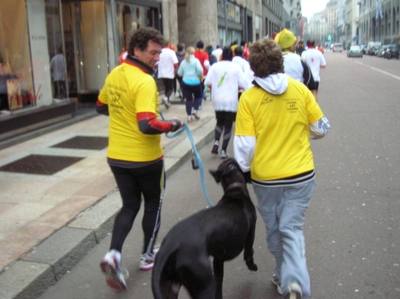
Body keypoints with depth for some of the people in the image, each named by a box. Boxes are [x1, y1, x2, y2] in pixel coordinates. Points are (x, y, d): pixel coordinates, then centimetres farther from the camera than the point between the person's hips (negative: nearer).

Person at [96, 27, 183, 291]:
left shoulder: (114, 75, 2)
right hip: (145, 158, -6)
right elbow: (147, 126, -31)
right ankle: (148, 255, 31)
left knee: (129, 206, 18)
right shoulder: (144, 81, -22)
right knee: (153, 205, 17)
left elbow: (101, 107, 17)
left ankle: (114, 254, 0)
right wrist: (172, 125, -15)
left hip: (117, 156, 6)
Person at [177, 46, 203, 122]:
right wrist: (200, 75, 2)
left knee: (188, 99, 7)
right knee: (198, 96, 17)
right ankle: (195, 110, -1)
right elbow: (200, 70, -17)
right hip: (195, 82, -3)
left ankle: (189, 116, 3)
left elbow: (179, 73, 9)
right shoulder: (196, 60, -4)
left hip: (185, 82, 3)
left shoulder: (183, 62, 8)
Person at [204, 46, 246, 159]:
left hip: (217, 100, 2)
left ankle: (216, 141, 0)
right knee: (228, 125, 7)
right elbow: (242, 85, -5)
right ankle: (223, 151, 5)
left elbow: (208, 83, -5)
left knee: (220, 122, 22)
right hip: (231, 101, -2)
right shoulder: (236, 67, -2)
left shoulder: (214, 66, 0)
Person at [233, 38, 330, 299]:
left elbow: (245, 144, -12)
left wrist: (244, 170, 6)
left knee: (274, 230, 19)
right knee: (292, 228, 7)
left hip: (265, 177, 0)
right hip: (301, 174, 1)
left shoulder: (249, 98, -11)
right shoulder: (300, 89, -5)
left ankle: (284, 277, 34)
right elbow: (321, 128, 3)